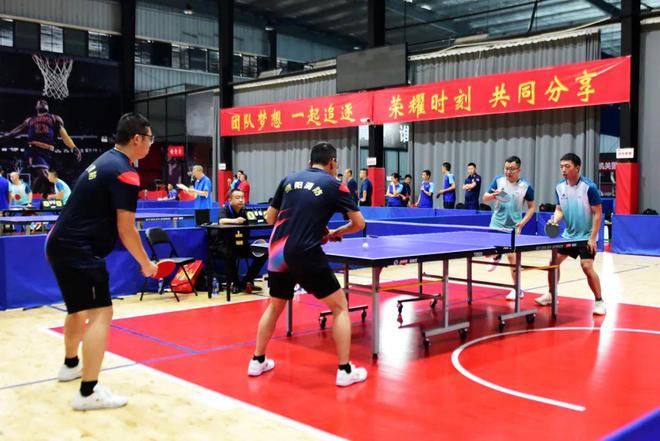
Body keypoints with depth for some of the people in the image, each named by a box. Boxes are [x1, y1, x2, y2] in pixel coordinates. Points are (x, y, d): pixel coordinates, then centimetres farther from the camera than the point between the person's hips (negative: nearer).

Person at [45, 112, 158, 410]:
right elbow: (126, 230, -16)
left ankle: (70, 365, 45)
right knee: (101, 313, -10)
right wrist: (145, 264, -4)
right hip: (79, 251, -10)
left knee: (79, 308, 25)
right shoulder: (124, 173, -15)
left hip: (61, 244, 10)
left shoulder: (104, 161, 13)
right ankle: (88, 392, -11)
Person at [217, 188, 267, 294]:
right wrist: (235, 221, -52)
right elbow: (221, 221, -33)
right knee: (230, 254, -39)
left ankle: (247, 281, -4)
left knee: (262, 253, -13)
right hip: (225, 244, -5)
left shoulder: (244, 210, 4)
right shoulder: (225, 209, -11)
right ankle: (235, 283, -17)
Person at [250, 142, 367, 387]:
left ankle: (257, 361, 33)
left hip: (277, 252, 5)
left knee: (275, 305, 27)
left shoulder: (289, 179, 13)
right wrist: (335, 233, 20)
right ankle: (345, 370, 7)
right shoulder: (334, 185, 2)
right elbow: (359, 223, 4)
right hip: (306, 255, -5)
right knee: (340, 307, 9)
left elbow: (270, 217, 19)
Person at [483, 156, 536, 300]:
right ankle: (497, 256, 42)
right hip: (496, 223, 3)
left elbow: (532, 206, 1)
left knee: (511, 256, -8)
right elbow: (485, 198, 0)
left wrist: (523, 222, -13)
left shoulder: (525, 186, -9)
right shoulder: (498, 180, -4)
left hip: (513, 227, -3)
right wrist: (493, 195, -23)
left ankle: (517, 289, 3)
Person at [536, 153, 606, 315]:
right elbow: (559, 210, 4)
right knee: (554, 262, 6)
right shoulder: (559, 188, -1)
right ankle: (551, 295, 25)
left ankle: (599, 301, -2)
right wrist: (555, 220, -20)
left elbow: (598, 213, -14)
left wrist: (592, 238, -18)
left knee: (587, 266, -18)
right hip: (568, 234, 6)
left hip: (586, 236, -6)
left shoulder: (589, 187, -17)